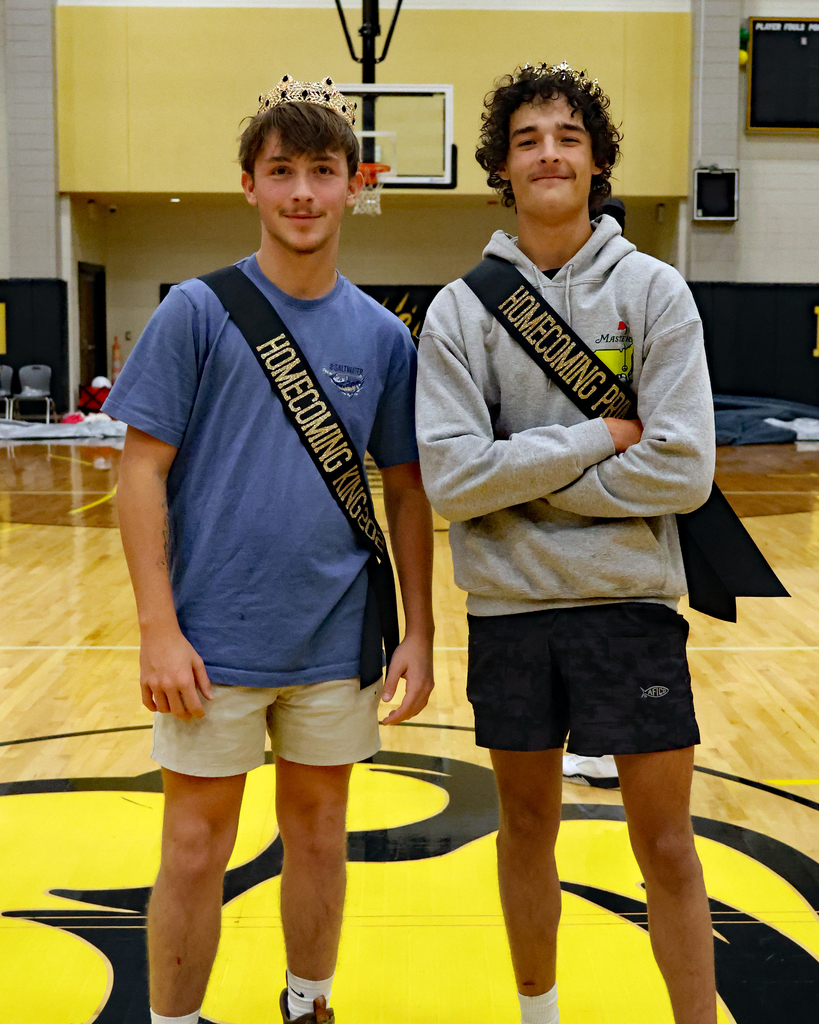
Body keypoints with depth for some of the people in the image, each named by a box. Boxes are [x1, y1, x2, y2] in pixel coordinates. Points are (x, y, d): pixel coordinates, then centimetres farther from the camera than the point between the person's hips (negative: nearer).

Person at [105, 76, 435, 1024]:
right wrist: (159, 628, -13)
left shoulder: (382, 336, 4)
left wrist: (418, 634, 4)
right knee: (196, 848, 7)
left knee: (318, 834, 16)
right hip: (214, 636, -3)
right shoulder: (197, 312, -5)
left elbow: (406, 493, 8)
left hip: (336, 641, 3)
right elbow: (142, 470, -7)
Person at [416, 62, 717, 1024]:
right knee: (526, 831, 16)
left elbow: (682, 469, -12)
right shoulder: (460, 308, 0)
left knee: (666, 845, 5)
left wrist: (525, 474, -12)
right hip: (509, 608, 2)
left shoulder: (654, 292, -2)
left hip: (631, 599, -1)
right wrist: (597, 438, -14)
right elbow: (450, 477, -12)